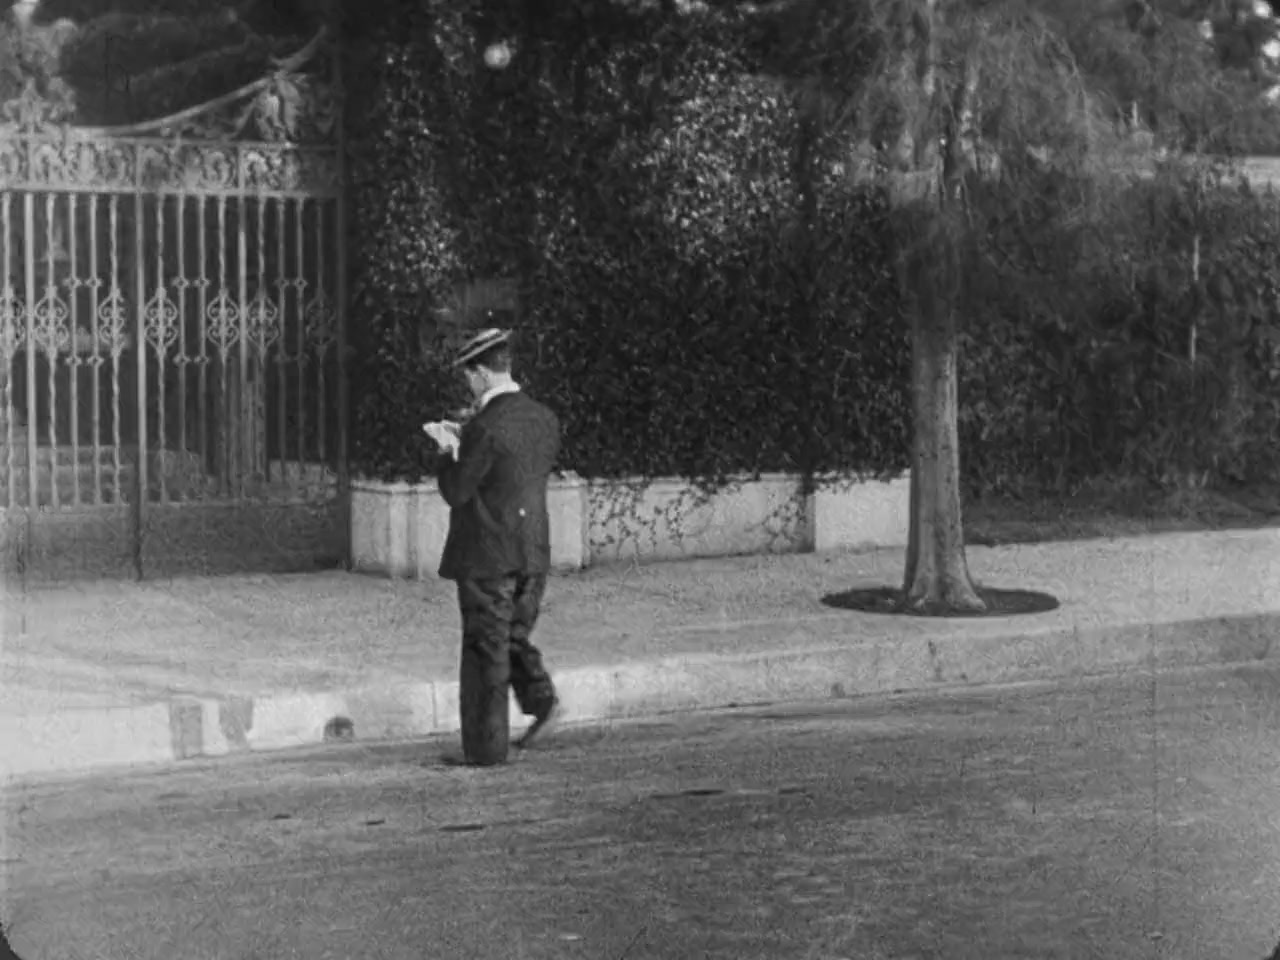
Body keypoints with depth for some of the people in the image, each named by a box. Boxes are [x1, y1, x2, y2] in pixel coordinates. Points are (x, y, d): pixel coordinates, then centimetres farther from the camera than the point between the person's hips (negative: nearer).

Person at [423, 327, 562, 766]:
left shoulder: (485, 427, -19)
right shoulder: (545, 420, 5)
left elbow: (455, 492, -15)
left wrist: (448, 450, 3)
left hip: (486, 557, -7)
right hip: (533, 553, 7)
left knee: (485, 650, 3)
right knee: (515, 635, 23)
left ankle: (486, 746, 9)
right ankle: (540, 697, 2)